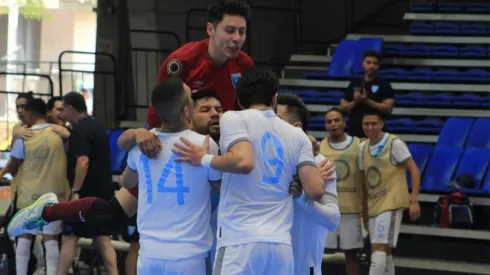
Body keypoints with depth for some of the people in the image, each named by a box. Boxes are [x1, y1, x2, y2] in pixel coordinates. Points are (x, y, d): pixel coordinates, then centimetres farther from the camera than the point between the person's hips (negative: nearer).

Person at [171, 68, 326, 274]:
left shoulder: (233, 118, 3)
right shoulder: (298, 135, 15)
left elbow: (243, 162, -16)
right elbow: (315, 191, 5)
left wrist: (203, 160, 0)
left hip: (241, 241, -5)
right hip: (281, 244, 5)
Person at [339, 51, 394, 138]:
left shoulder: (383, 85, 0)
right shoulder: (354, 84, 12)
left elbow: (388, 108, -9)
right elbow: (342, 107, 13)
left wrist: (367, 101, -15)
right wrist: (355, 102, -8)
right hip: (354, 131, 4)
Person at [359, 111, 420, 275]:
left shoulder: (394, 143, -9)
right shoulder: (362, 147, 11)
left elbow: (414, 171, -9)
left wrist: (414, 201, -16)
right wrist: (364, 207, 15)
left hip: (391, 203, -7)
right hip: (373, 205, 7)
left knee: (379, 248, -17)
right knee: (384, 251, 11)